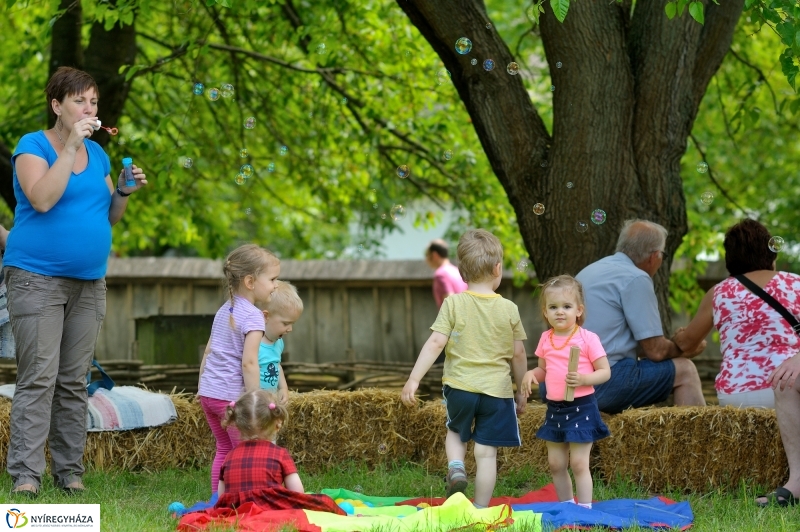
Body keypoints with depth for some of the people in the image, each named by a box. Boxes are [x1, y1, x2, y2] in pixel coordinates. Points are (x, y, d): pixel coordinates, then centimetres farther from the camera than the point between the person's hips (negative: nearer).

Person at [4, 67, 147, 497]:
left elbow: (110, 217, 18)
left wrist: (124, 191, -2)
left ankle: (69, 470, 9)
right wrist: (71, 146, -20)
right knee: (38, 378, -11)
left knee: (74, 381, 6)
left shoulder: (97, 154, 13)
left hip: (89, 282, 6)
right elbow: (42, 199, -22)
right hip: (37, 279, -6)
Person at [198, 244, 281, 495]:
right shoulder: (253, 317, -13)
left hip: (208, 392, 9)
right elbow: (248, 363, -19)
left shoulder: (224, 310, 14)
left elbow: (208, 353, 19)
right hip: (231, 395, -9)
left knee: (224, 449, 17)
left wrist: (202, 387, 25)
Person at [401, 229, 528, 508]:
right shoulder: (508, 309, 0)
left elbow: (435, 343, -11)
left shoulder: (453, 303, -4)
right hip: (497, 390, 0)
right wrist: (520, 390, 18)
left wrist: (414, 380, -9)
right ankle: (481, 511, 5)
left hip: (460, 386, 0)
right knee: (486, 453, 4)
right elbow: (518, 354, 5)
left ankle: (456, 467, -1)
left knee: (456, 432, 26)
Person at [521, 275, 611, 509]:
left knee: (579, 463, -5)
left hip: (581, 408, -6)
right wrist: (532, 374, -5)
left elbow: (605, 372, -8)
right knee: (556, 464, 11)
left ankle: (585, 509, 1)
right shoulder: (546, 340, 7)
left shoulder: (588, 338, -10)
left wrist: (584, 379, -26)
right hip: (555, 408, 6)